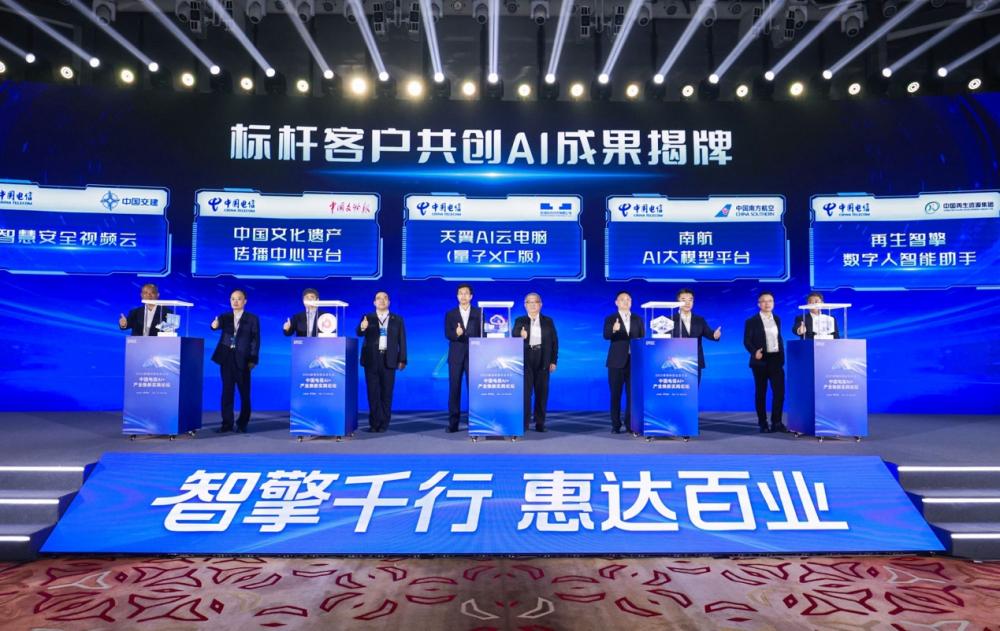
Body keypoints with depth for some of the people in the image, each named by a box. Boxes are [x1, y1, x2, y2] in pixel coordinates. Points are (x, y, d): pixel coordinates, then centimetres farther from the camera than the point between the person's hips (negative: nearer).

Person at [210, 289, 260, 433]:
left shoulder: (252, 319, 3)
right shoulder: (225, 317, 10)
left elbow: (255, 340, 0)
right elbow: (218, 325, -10)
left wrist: (253, 359, -8)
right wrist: (214, 325, -35)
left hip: (242, 360, -2)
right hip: (226, 358, 2)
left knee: (244, 393, 4)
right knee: (227, 392, 4)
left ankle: (242, 424, 14)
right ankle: (227, 423, 10)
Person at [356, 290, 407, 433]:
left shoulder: (397, 319, 9)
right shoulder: (367, 318, 8)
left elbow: (402, 340, 5)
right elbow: (359, 333, -8)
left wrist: (402, 359, -3)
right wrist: (362, 328, -32)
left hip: (388, 360, 0)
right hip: (371, 359, 0)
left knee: (386, 393, 1)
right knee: (373, 392, 1)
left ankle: (384, 424, 6)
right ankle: (374, 424, 6)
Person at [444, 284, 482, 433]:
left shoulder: (479, 313, 7)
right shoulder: (450, 314, 9)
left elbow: (482, 333, 4)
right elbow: (447, 334, -1)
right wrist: (456, 334, -24)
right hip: (455, 356, 1)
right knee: (454, 389, 1)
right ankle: (453, 423, 5)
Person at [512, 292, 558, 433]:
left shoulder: (548, 321, 9)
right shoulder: (520, 321, 7)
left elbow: (554, 341, 6)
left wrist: (553, 361, -1)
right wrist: (520, 336, -26)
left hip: (542, 361, 1)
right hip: (525, 360, -1)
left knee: (542, 392, 3)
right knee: (525, 392, -2)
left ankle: (540, 423, 11)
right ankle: (524, 423, 3)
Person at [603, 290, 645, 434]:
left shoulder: (638, 319, 11)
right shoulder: (610, 319, 1)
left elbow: (642, 339, 11)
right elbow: (606, 336, -16)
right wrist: (613, 330, -37)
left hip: (634, 361, 2)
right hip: (617, 362, -2)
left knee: (632, 394, 2)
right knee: (616, 395, 1)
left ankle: (630, 424, 10)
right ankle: (616, 425, 7)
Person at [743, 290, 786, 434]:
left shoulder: (777, 319, 13)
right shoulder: (752, 321, -1)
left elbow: (779, 339, 19)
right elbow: (747, 341, -6)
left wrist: (782, 356, 11)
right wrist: (754, 352, -24)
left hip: (776, 359, 4)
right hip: (761, 360, -3)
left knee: (779, 391, -6)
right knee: (760, 393, 4)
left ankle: (776, 422, 2)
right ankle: (762, 423, 12)